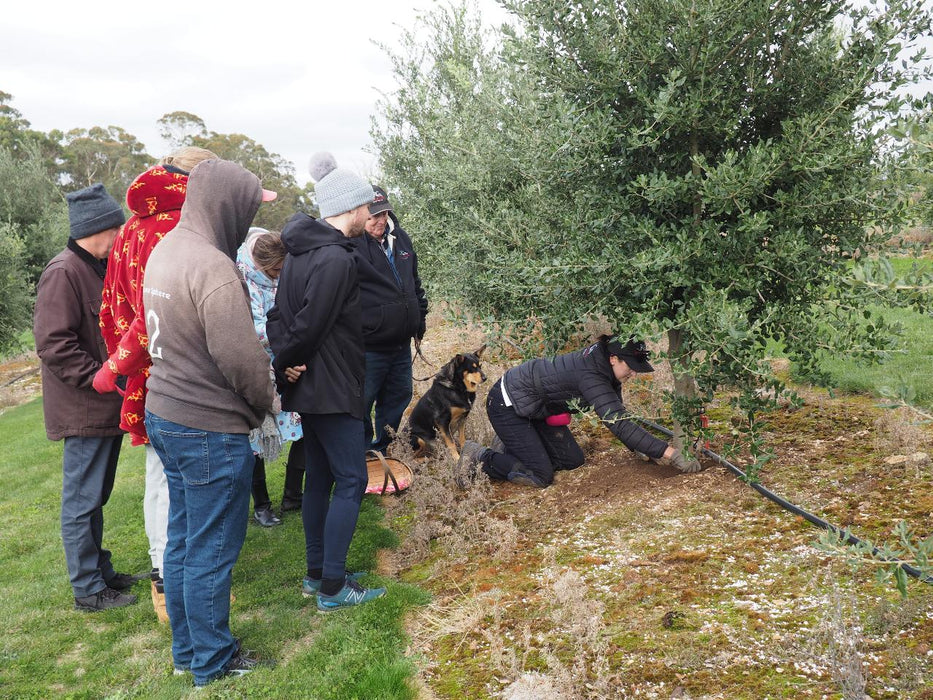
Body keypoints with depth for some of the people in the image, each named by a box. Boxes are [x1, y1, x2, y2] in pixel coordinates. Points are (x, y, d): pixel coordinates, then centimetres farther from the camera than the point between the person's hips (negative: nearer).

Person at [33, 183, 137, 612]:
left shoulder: (99, 270, 14)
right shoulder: (63, 273, -16)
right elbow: (53, 343, -22)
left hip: (108, 409, 9)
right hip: (85, 412, -9)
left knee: (95, 496, 18)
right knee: (82, 500, 1)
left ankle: (99, 571, 30)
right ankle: (88, 589, 11)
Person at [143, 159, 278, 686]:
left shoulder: (165, 251, 8)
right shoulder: (213, 268, -22)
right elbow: (242, 358, -22)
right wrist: (269, 403, -4)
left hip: (164, 416, 10)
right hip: (210, 429, -10)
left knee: (182, 540, 19)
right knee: (212, 551, 6)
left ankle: (187, 651, 34)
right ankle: (213, 663, 22)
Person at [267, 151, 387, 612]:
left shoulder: (300, 252, 12)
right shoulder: (335, 258, -19)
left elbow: (279, 314, 11)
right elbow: (310, 325, -21)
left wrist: (284, 359, -2)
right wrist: (285, 363, -6)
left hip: (308, 385, 10)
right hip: (332, 389, -10)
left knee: (319, 478, 15)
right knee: (350, 480, -1)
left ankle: (316, 574, 26)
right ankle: (333, 588, 5)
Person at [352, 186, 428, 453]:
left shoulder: (400, 238, 9)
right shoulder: (351, 244, -15)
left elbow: (415, 283, 21)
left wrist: (419, 322, 24)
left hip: (402, 345, 8)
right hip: (368, 348, -8)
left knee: (399, 397, 20)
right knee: (361, 405, 4)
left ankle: (380, 451, 39)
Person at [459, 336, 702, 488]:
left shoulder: (605, 364, -5)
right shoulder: (590, 376, -33)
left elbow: (617, 414, 4)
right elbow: (619, 425, -38)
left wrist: (644, 450, -2)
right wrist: (671, 454, -39)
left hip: (532, 407, 10)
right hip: (507, 404, -9)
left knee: (572, 460, 7)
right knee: (540, 476, -12)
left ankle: (513, 446, 21)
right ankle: (478, 457, 3)